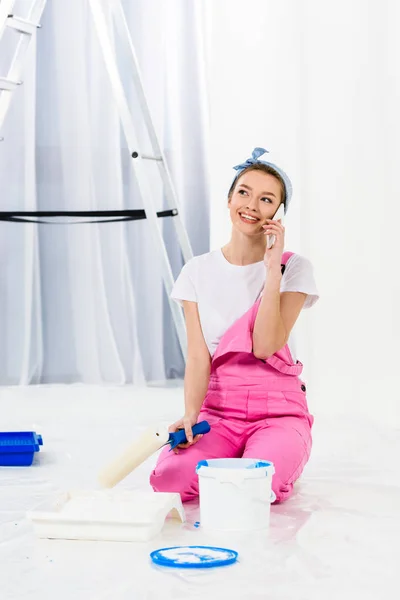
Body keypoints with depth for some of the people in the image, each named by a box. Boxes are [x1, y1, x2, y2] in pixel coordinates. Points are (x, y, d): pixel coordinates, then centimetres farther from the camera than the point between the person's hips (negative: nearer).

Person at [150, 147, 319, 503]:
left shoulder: (294, 268, -2)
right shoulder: (198, 271, 5)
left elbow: (266, 346, -15)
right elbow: (198, 356, -3)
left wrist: (272, 269, -17)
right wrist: (190, 415, -20)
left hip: (278, 411, -1)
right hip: (217, 411, 2)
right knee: (168, 480, -25)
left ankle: (281, 459, 8)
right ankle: (231, 458, 9)